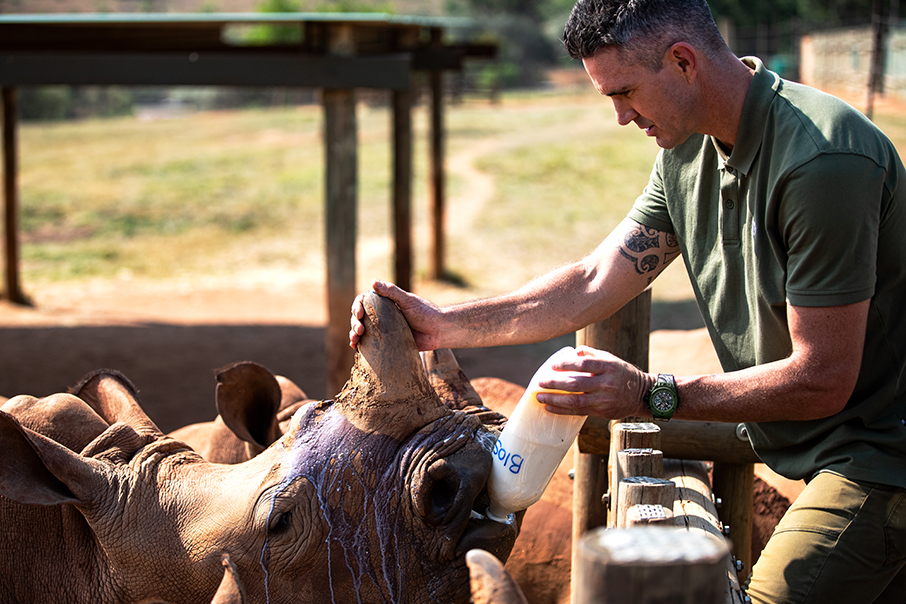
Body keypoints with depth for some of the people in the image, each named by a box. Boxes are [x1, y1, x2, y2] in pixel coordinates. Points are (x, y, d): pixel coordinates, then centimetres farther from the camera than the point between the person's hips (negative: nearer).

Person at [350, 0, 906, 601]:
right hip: (819, 455, 8)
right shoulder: (687, 154, 2)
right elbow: (594, 285, 4)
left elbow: (822, 381, -24)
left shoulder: (822, 161, -26)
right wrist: (445, 324, -5)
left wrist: (652, 395, -22)